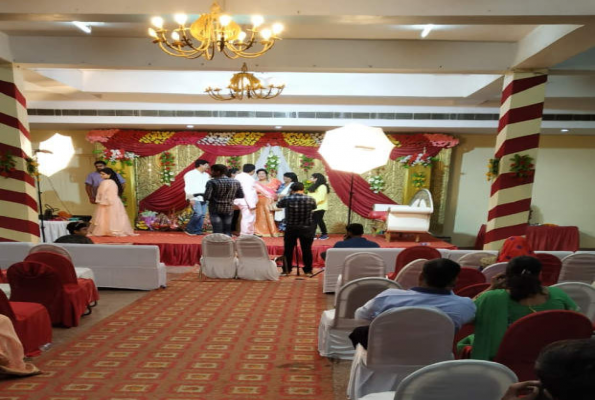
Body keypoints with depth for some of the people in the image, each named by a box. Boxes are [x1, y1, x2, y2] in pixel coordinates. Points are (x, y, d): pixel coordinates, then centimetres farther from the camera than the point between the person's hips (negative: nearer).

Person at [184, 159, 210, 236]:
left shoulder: (206, 175, 15)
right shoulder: (190, 174, -4)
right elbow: (188, 187, -10)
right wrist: (191, 198, -15)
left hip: (204, 198, 7)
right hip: (195, 197, -7)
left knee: (202, 215, 3)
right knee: (198, 213, -16)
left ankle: (198, 231, 13)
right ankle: (189, 229, 1)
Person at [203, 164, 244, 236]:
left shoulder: (212, 182, -12)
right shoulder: (236, 182, 0)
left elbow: (207, 197, -16)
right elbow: (241, 195, 5)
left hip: (215, 209, -3)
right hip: (229, 209, 3)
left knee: (217, 231, 2)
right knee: (227, 230, 12)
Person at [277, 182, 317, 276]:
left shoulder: (286, 199, -9)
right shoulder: (310, 199, -8)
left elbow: (278, 205, 11)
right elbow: (314, 207, 13)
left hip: (290, 229, 0)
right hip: (306, 229, 0)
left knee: (288, 250, 14)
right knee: (306, 250, 11)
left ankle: (287, 270, 23)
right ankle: (308, 270, 21)